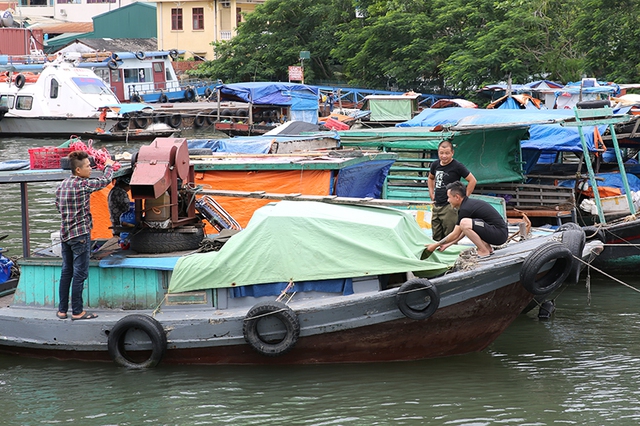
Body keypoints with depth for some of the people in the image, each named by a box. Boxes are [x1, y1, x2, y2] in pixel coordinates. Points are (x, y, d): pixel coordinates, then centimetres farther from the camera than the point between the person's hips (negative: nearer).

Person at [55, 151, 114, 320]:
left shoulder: (62, 185, 8)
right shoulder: (82, 185, -15)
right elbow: (105, 181, -3)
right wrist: (108, 166, 17)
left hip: (65, 234, 8)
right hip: (80, 234, -8)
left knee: (66, 272, 14)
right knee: (80, 274, -3)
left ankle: (62, 310, 17)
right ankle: (77, 312, 0)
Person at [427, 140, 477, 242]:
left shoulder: (457, 166, -8)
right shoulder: (435, 165, 10)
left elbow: (473, 181, -7)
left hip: (450, 207, -7)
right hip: (436, 206, 7)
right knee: (436, 238, 9)